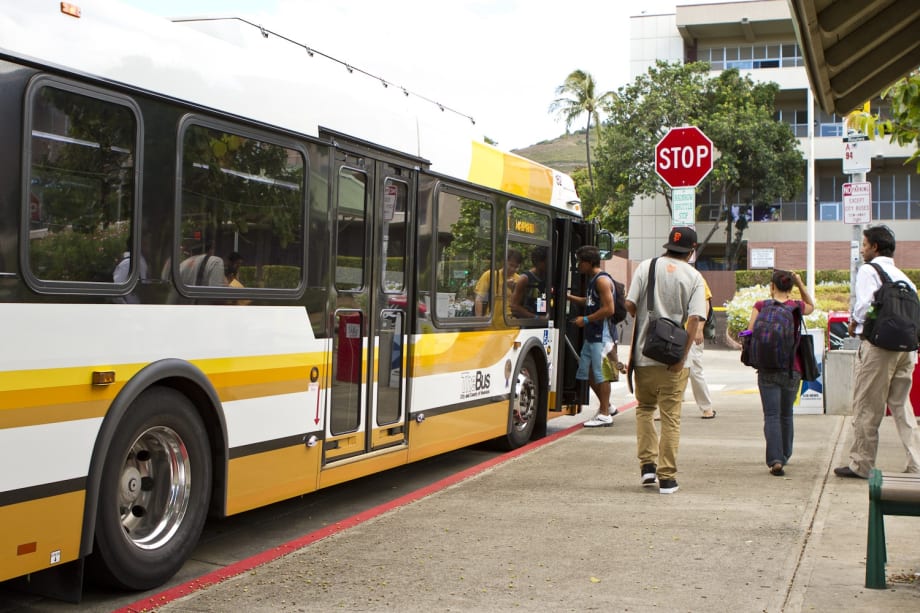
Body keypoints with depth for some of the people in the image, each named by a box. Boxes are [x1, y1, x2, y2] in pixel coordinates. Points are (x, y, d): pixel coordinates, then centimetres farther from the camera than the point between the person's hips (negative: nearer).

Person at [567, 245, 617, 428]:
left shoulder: (602, 280, -14)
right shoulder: (593, 280, 16)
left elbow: (609, 309, -21)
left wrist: (586, 320, -15)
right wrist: (568, 296, 21)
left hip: (602, 334, -10)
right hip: (592, 335, 10)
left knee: (601, 373, -5)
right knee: (587, 373, 13)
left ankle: (605, 414, 2)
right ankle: (607, 406, 24)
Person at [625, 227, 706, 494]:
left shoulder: (646, 267, 2)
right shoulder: (694, 276, 0)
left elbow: (630, 305, -4)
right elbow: (694, 319, -10)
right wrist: (682, 356, -11)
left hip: (644, 354, 1)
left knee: (644, 408, 19)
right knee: (671, 417, 5)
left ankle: (647, 464, 8)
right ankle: (667, 477, 6)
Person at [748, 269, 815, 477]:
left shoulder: (761, 306, -3)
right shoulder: (796, 307, 1)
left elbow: (750, 333, -8)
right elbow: (811, 306, 25)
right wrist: (801, 284, 15)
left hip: (767, 368, -2)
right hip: (792, 368, 2)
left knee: (771, 415, -5)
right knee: (786, 415, 17)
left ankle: (775, 459, -20)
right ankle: (784, 456, 30)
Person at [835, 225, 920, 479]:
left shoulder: (868, 270, -3)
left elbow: (865, 303, -16)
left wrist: (853, 323, 1)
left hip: (878, 344, -6)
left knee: (867, 406, 3)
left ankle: (861, 464, 9)